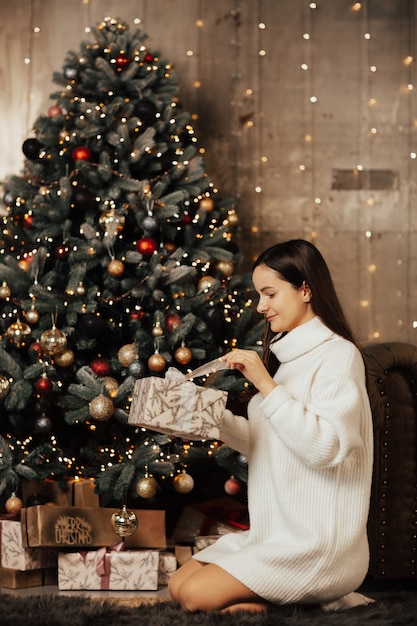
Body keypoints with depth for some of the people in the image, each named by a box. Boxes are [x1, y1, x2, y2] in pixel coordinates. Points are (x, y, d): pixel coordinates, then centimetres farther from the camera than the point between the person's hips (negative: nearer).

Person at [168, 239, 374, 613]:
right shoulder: (286, 355, 16)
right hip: (275, 533, 9)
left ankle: (322, 598, -3)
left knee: (196, 595, -17)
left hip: (319, 543, -9)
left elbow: (326, 447, -23)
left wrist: (265, 384, -22)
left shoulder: (337, 355, -11)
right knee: (178, 585, 0)